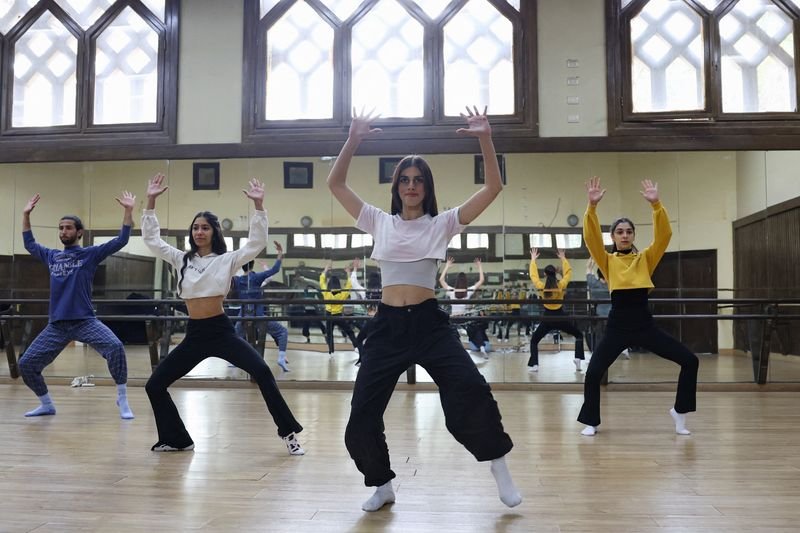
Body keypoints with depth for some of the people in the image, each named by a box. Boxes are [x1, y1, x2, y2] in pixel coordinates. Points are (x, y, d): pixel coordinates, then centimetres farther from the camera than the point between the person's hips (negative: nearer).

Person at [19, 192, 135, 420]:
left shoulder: (90, 254, 3)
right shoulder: (52, 256, 15)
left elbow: (121, 241, -5)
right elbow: (30, 244, 33)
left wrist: (128, 210, -11)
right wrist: (26, 214, 29)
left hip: (85, 321, -5)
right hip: (56, 325, 5)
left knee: (115, 347, -29)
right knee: (26, 364, 3)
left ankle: (122, 400, -14)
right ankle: (46, 405, 26)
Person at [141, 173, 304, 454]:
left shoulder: (227, 259, 2)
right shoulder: (182, 259, 11)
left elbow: (257, 242, -9)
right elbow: (151, 239, 9)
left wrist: (258, 205, -17)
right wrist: (151, 201, 0)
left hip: (221, 330, -4)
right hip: (194, 335, 4)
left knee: (262, 372, -22)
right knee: (154, 386, 3)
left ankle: (289, 433, -11)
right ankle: (177, 439, 21)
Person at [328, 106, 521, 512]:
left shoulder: (442, 224, 4)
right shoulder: (379, 222, 8)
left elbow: (493, 188, -4)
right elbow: (335, 183, 6)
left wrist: (486, 139, -14)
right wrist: (353, 140, -6)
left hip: (429, 323, -2)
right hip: (387, 326, 2)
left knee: (471, 391, -22)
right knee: (361, 419, 1)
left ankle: (499, 468, 2)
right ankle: (382, 485, 27)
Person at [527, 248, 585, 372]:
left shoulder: (541, 286, -8)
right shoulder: (561, 285, -7)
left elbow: (533, 275, 9)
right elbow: (568, 272, 9)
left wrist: (533, 259, 19)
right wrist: (563, 258, 19)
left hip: (547, 318, 0)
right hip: (561, 317, 1)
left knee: (534, 340, 14)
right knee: (579, 335, 20)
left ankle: (534, 365, -2)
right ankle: (578, 359, 2)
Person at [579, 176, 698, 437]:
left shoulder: (646, 258, 9)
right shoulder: (608, 260, 5)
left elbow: (664, 235, -6)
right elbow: (591, 238, -11)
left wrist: (656, 204, -18)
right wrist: (592, 206, -23)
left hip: (645, 324, 2)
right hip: (617, 325, -2)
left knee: (689, 360, -3)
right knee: (593, 372, -10)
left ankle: (679, 412, 17)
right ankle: (591, 422, 13)